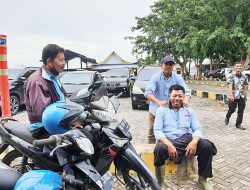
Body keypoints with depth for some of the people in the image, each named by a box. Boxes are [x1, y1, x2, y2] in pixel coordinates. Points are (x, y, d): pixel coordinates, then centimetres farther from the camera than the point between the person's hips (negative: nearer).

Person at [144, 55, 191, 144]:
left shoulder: (178, 78, 1)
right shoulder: (156, 77, -9)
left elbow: (186, 91, -6)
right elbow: (147, 93, -21)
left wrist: (185, 100, -31)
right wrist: (158, 102, -41)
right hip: (156, 112, -2)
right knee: (152, 134, 9)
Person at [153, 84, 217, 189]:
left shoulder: (189, 111, 17)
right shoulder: (162, 110, 7)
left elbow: (198, 129, 8)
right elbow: (157, 130, -4)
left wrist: (194, 141, -17)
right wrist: (169, 145, -22)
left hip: (186, 140, 3)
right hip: (168, 140, -3)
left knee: (207, 145, -22)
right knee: (159, 149, -37)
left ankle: (203, 178, 1)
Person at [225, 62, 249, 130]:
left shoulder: (244, 76, 8)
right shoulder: (231, 76, -6)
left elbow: (245, 87, 16)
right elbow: (230, 86, -16)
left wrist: (245, 95, 17)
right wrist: (231, 95, -27)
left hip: (242, 97, 4)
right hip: (233, 97, -4)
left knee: (241, 111, 4)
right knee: (232, 110, 7)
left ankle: (238, 124, 14)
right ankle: (227, 118, 36)